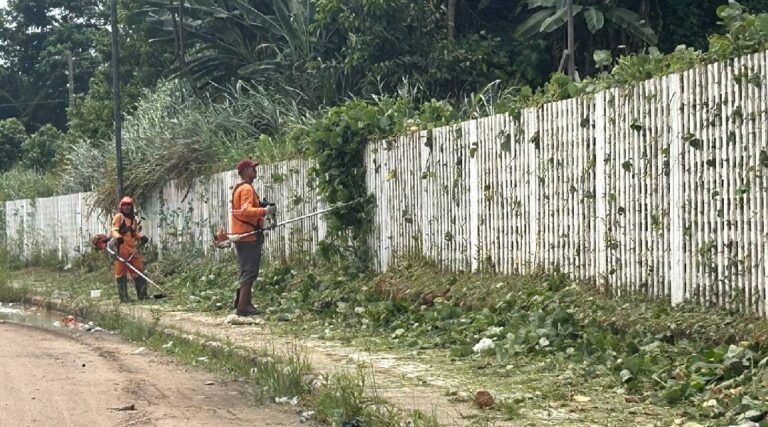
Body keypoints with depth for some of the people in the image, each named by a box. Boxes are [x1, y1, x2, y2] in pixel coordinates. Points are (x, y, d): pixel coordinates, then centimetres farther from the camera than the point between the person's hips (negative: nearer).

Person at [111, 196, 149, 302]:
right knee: (121, 273, -3)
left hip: (132, 249, 7)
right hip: (121, 248, -7)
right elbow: (114, 231, -11)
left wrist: (141, 238, 6)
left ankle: (142, 294, 14)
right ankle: (123, 297, -2)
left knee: (138, 271, 7)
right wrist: (118, 237, -32)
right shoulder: (119, 217, 0)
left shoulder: (133, 219, 22)